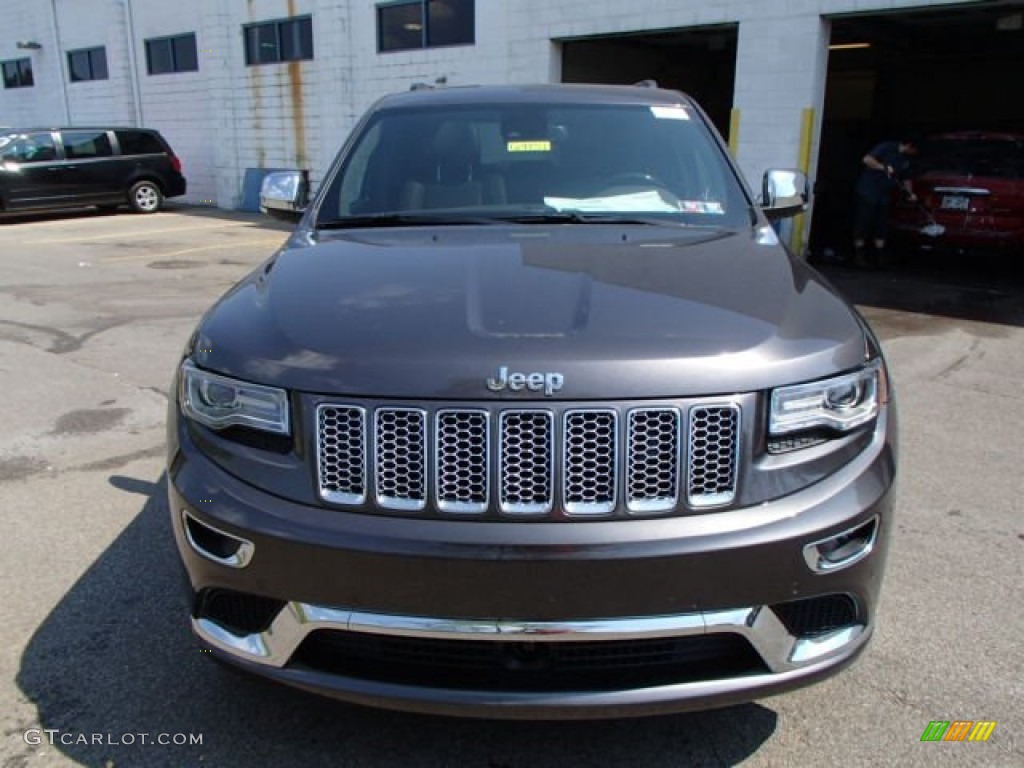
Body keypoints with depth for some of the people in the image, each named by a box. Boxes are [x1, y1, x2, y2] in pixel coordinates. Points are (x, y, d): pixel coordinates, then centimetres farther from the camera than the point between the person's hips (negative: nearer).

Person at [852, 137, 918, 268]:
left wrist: (910, 193, 8)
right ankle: (858, 256, 1)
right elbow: (867, 159, -18)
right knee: (863, 223, -5)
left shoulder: (906, 159, 14)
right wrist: (884, 167, -26)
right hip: (868, 192, -7)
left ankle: (880, 258, 11)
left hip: (884, 196, 7)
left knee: (881, 227, 7)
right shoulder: (887, 148, -9)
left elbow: (906, 179, 23)